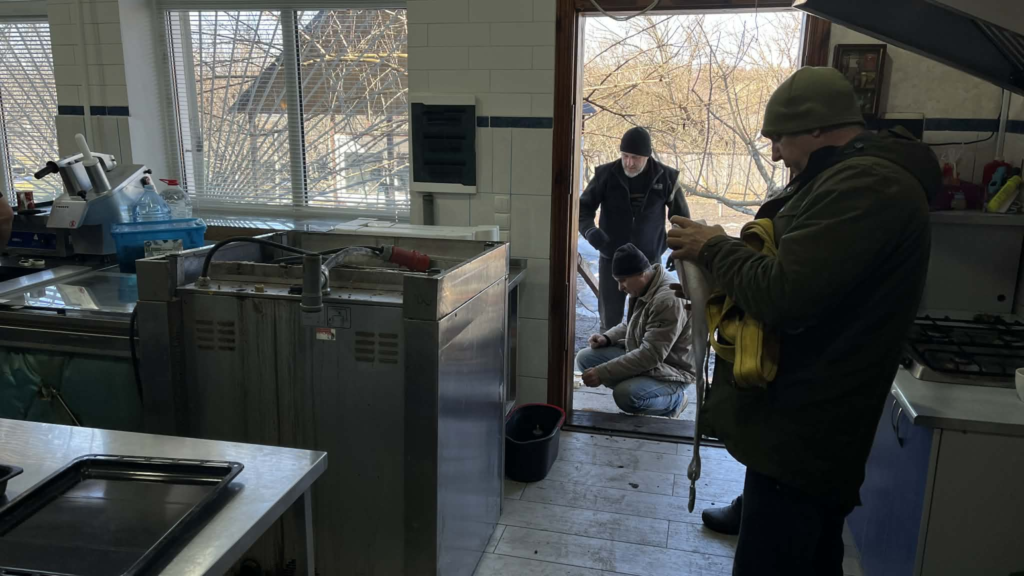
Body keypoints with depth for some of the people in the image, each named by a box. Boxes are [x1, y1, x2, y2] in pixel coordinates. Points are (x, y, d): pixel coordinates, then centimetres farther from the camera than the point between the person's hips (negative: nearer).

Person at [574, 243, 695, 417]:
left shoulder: (668, 300, -30)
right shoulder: (643, 288, 0)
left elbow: (651, 355, -33)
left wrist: (602, 373, -33)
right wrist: (607, 338, -4)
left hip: (669, 370, -9)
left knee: (625, 395, -34)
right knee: (585, 359, -2)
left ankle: (674, 400, -4)